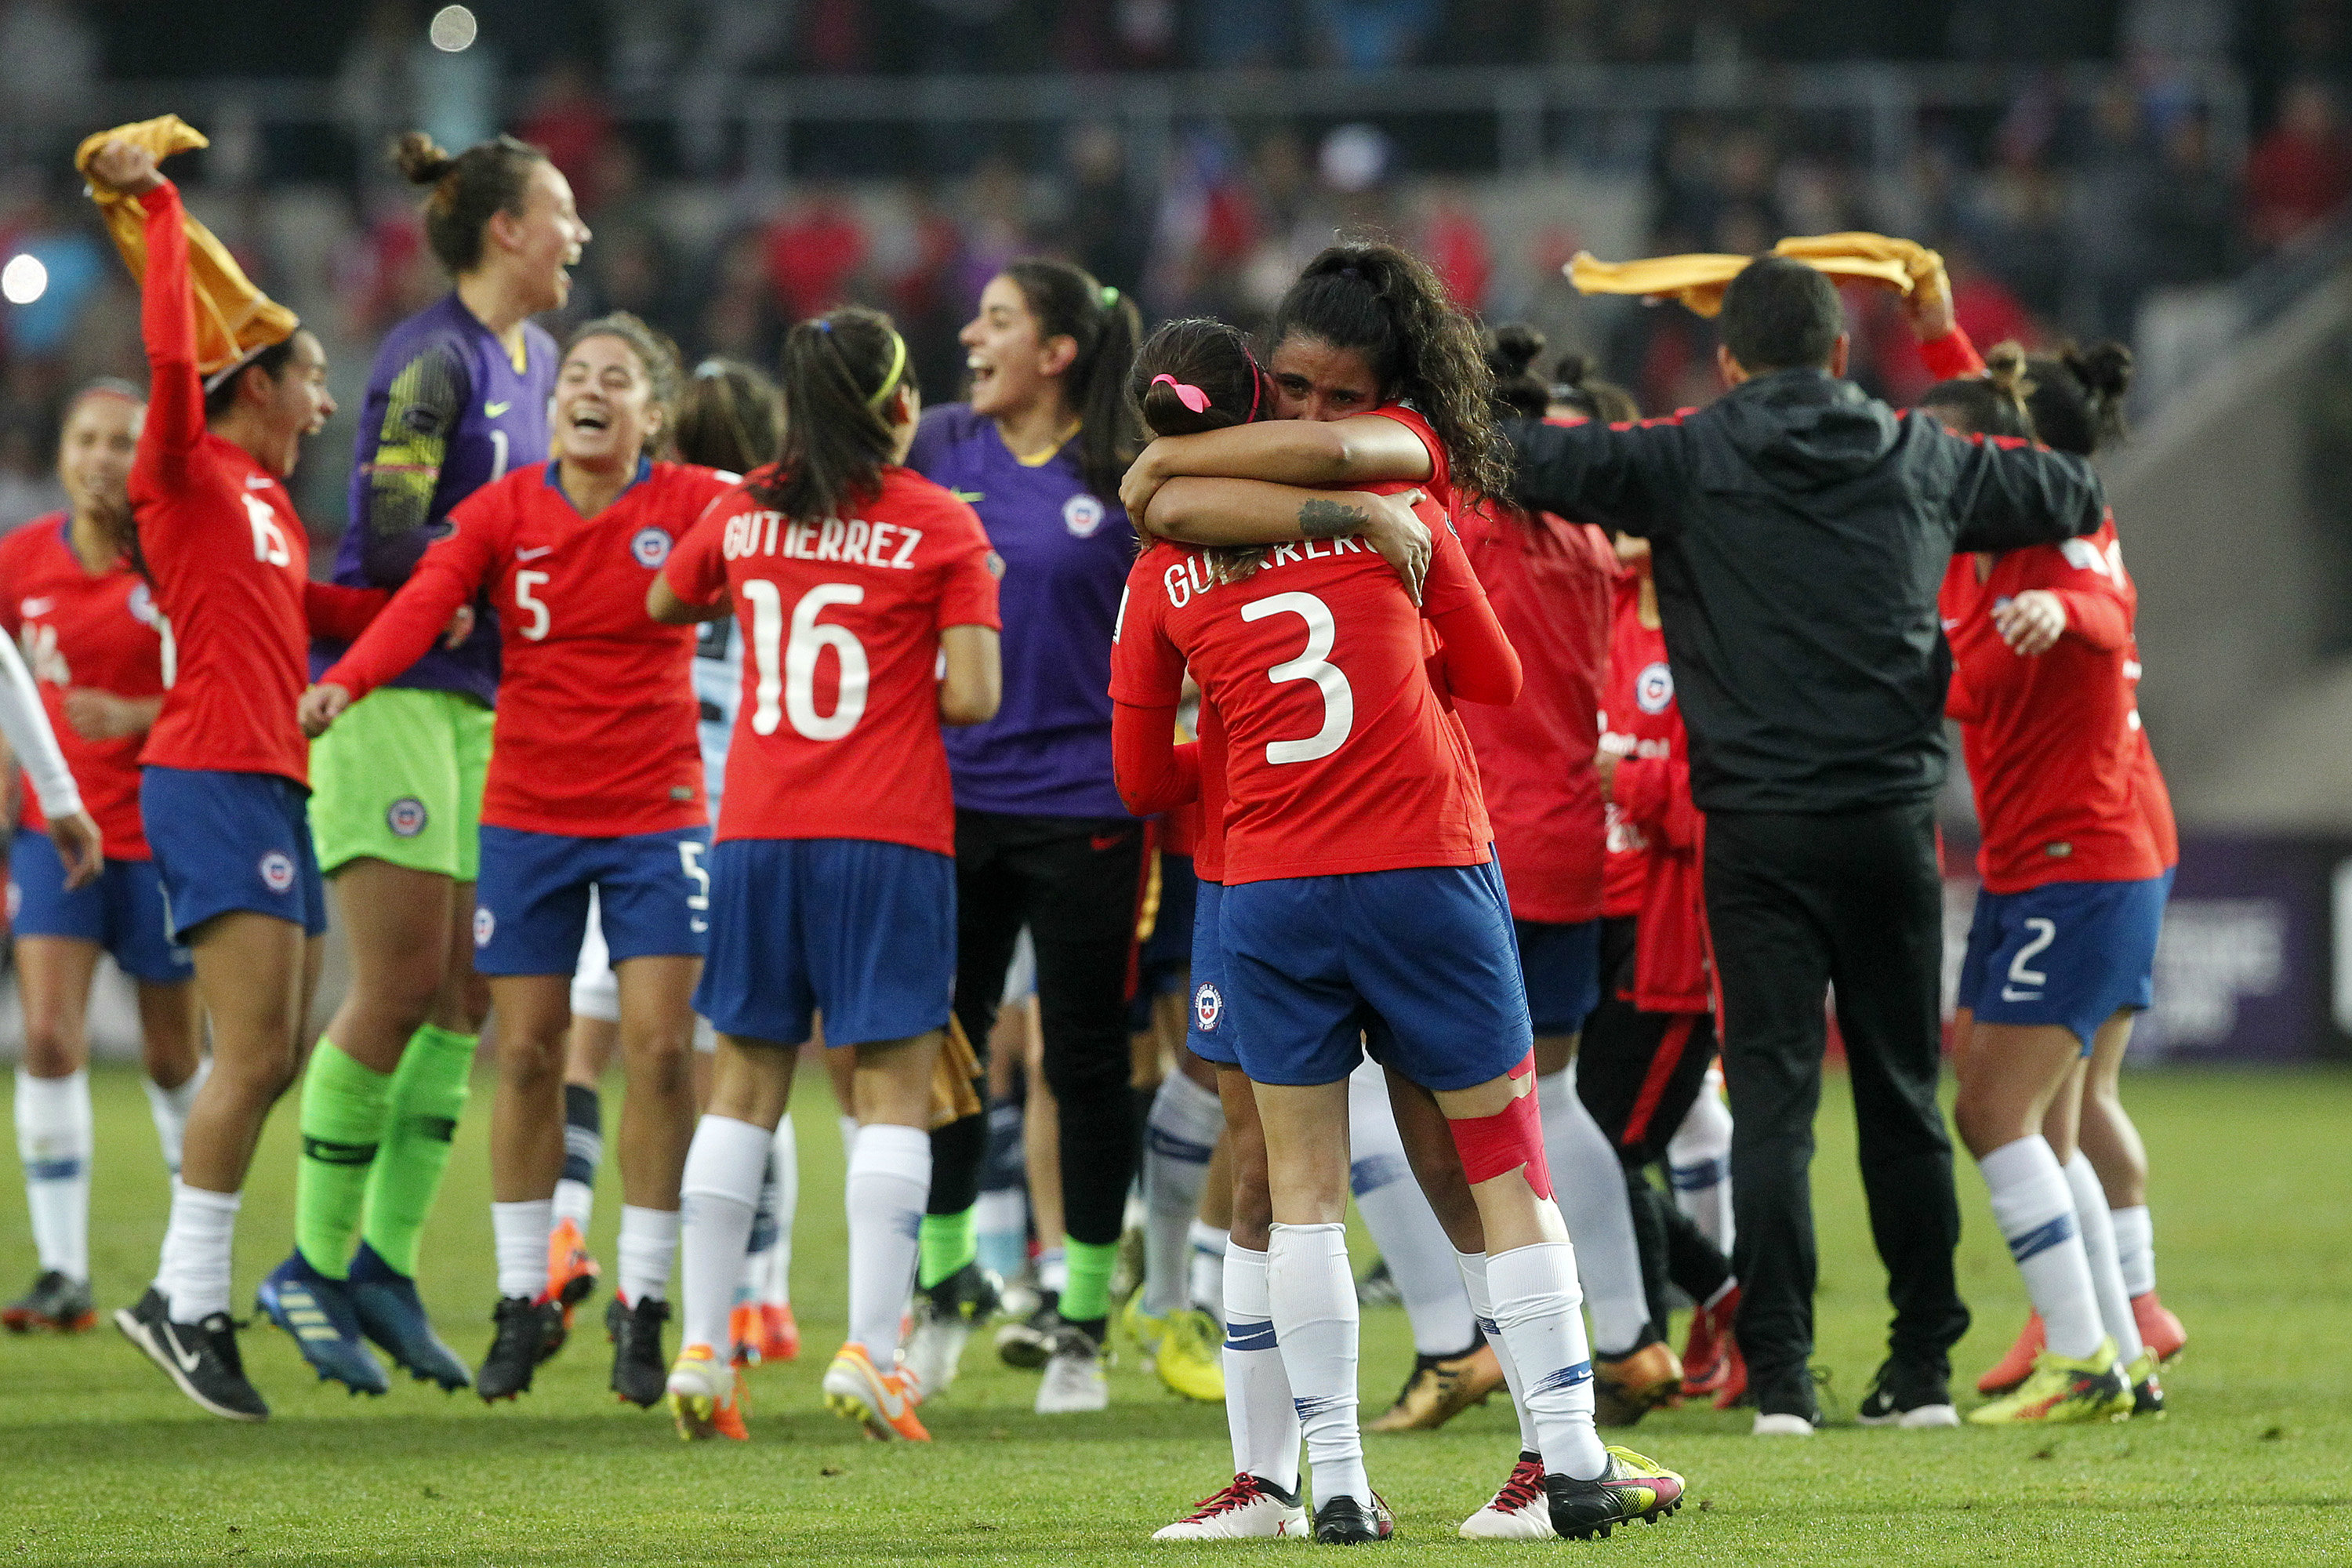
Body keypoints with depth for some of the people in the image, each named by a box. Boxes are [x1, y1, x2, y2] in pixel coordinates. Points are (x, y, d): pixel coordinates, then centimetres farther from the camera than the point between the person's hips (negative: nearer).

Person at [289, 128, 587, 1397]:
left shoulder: (533, 356, 14)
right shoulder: (432, 357, -13)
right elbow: (393, 545, -20)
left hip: (480, 700, 9)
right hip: (388, 690, -9)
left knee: (465, 993, 4)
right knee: (400, 983, -10)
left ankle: (385, 1258, 8)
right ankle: (318, 1259, -1)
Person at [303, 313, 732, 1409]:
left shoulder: (690, 504, -3)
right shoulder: (502, 512, -4)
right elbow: (424, 601, -20)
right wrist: (345, 681, -38)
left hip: (655, 816, -1)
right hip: (528, 815, 1)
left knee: (659, 1049, -6)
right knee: (525, 1053, 2)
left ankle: (643, 1302, 5)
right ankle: (524, 1299, 15)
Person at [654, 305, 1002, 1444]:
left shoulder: (743, 515, 6)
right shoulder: (941, 527, -5)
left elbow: (662, 605, 25)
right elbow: (972, 698, -9)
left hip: (757, 836, 4)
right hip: (888, 838, -4)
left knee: (745, 1084, 10)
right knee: (893, 1093, 0)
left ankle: (703, 1349, 6)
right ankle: (870, 1350, -10)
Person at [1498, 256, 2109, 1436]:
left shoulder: (1689, 462, -3)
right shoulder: (1919, 460, 8)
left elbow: (1519, 456, -8)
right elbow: (2073, 496, 23)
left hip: (1758, 824, -3)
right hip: (1894, 817, 3)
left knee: (1772, 1097, -2)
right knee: (1902, 1096, 12)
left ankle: (1780, 1373, -9)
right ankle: (1923, 1367, 17)